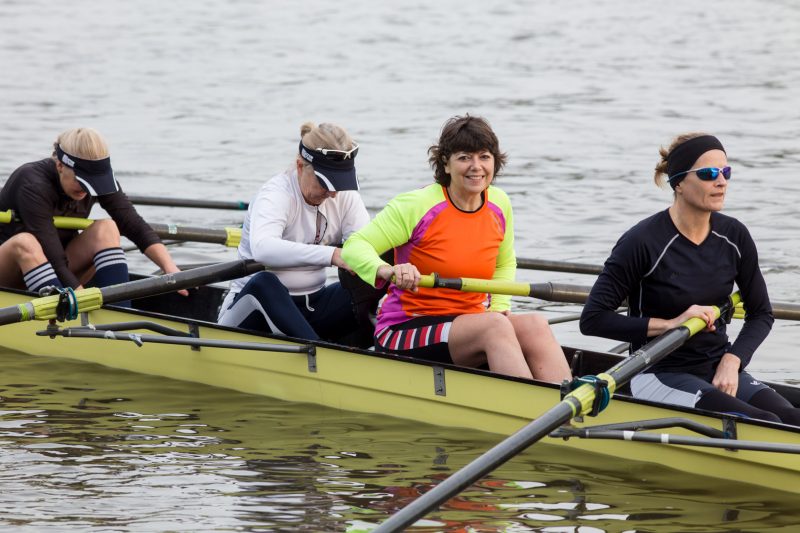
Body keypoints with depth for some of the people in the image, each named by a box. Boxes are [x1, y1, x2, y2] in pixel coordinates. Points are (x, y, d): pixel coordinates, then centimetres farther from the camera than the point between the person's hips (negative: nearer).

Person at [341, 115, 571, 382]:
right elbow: (354, 246, -15)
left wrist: (499, 307, 5)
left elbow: (505, 263, 25)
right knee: (495, 327, -33)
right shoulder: (416, 205, -11)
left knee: (535, 325, -24)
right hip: (403, 332, -6)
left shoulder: (499, 205, 7)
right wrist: (387, 271, -37)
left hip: (468, 325, 6)